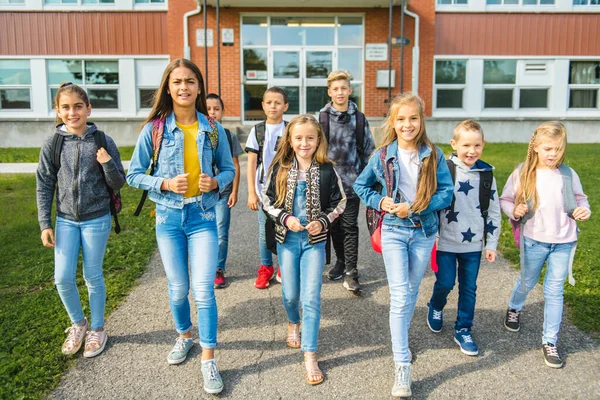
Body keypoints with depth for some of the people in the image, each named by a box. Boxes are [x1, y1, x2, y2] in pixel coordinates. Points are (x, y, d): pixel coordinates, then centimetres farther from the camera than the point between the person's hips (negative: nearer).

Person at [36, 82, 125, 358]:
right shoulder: (52, 144, -2)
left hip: (96, 219, -2)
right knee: (63, 277, 0)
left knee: (93, 277, 8)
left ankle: (97, 329, 28)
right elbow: (44, 186, 3)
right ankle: (78, 324, 27)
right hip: (65, 220, 2)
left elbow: (118, 184, -3)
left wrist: (108, 164, -22)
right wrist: (45, 224, -1)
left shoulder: (103, 141, -7)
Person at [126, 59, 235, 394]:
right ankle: (185, 335, 41)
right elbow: (135, 174, -1)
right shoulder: (155, 128, -5)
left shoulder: (213, 129, -2)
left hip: (203, 216, 0)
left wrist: (217, 183, -14)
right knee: (178, 288, 13)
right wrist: (165, 184, -17)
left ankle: (209, 360, 10)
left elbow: (228, 169, 7)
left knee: (204, 290, -6)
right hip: (169, 216, 1)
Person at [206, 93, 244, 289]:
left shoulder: (229, 136, 1)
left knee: (221, 234, 3)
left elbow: (235, 166, 4)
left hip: (223, 192, 0)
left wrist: (234, 192, 0)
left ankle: (219, 270, 16)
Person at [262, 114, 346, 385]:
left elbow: (339, 202, 3)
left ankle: (310, 356, 7)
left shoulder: (326, 170, -6)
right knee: (290, 294, 13)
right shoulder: (281, 168, -5)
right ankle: (293, 323, 47)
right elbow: (267, 200, 1)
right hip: (287, 238, 2)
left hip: (315, 240, -1)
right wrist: (286, 218, -14)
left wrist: (323, 222, -12)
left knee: (311, 298, -4)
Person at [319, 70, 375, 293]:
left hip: (351, 182, -1)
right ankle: (341, 261, 32)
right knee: (334, 225, 13)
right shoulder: (322, 118, -1)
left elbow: (368, 150, 6)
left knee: (350, 227, 1)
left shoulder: (359, 119, 1)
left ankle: (350, 272, 6)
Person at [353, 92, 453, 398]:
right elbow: (361, 185, 8)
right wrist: (379, 201, -10)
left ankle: (400, 340, 41)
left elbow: (446, 193, -6)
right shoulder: (382, 156, -5)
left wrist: (416, 208, -19)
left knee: (411, 292, 16)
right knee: (400, 296, -7)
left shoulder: (433, 155, -5)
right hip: (394, 231, -1)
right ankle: (402, 366, 0)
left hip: (424, 232, 2)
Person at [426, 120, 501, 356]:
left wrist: (491, 244, 6)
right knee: (445, 283, 2)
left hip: (473, 244, 3)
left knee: (469, 288, 10)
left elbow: (493, 212, 8)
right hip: (446, 242, -3)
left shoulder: (487, 174, 2)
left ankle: (463, 330, 26)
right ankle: (436, 307, 35)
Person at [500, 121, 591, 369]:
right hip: (533, 241, -1)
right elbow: (505, 199, 1)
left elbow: (579, 199, 10)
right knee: (527, 283, 18)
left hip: (563, 242, 1)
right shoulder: (522, 174, -8)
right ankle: (514, 309, 50)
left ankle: (550, 342, 18)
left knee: (554, 291, 6)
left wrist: (584, 210, -11)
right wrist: (514, 211, -18)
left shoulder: (568, 175, -3)